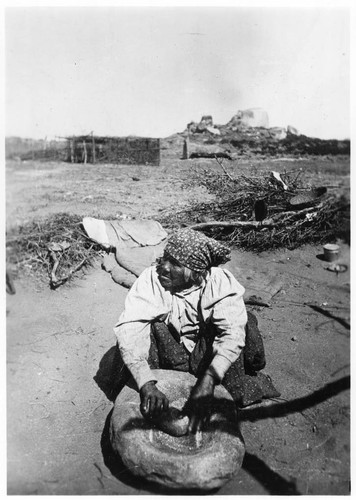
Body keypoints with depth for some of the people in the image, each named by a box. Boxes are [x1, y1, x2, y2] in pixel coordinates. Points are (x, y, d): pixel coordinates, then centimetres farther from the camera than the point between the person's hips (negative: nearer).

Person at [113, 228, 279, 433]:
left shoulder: (222, 283, -23)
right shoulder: (151, 279, -24)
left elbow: (232, 333, -35)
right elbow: (128, 328, -35)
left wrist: (207, 382, -49)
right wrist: (147, 385, -48)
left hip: (207, 355, 1)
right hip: (168, 353, 0)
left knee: (245, 322, -27)